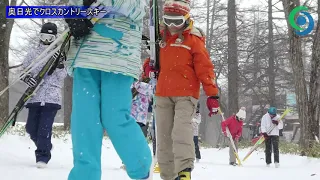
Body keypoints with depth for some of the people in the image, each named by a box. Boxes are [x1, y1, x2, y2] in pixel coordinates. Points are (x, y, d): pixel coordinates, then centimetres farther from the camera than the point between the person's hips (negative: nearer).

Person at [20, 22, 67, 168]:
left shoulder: (60, 54, 8)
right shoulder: (33, 53, 12)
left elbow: (62, 76, 3)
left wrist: (60, 65, -16)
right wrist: (26, 77, -10)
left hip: (52, 96, -3)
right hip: (35, 95, 3)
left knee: (44, 128, -11)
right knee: (31, 128, 5)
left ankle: (43, 156, -1)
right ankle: (44, 147, 30)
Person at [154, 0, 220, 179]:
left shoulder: (193, 38, -2)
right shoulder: (162, 37, 13)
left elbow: (205, 67, -7)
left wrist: (212, 94, -13)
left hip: (186, 94, -5)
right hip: (163, 94, 5)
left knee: (181, 131, -21)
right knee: (164, 136, 4)